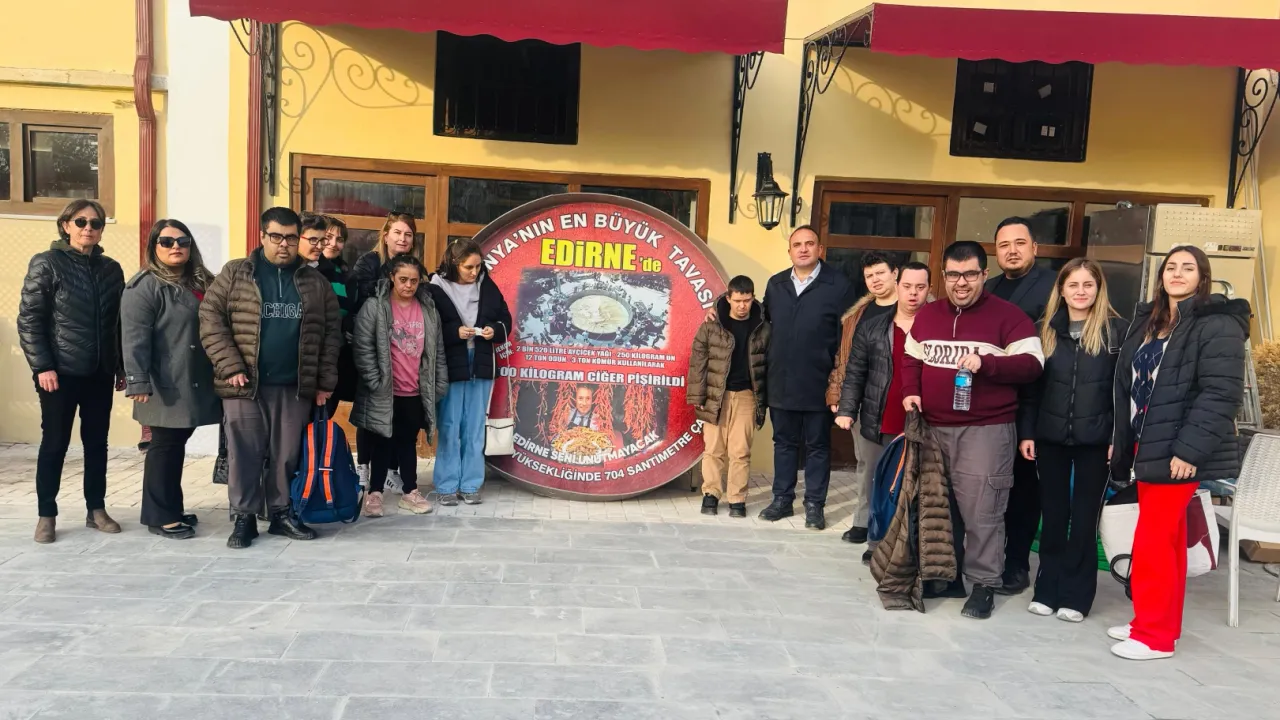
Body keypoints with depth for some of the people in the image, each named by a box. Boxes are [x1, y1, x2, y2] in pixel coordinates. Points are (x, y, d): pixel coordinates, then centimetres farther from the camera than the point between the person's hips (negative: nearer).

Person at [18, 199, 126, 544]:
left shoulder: (111, 269, 9)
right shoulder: (46, 264, -2)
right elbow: (28, 319, -7)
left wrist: (122, 367, 8)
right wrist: (41, 366, -13)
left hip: (100, 373, 4)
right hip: (61, 372, -4)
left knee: (97, 442, 9)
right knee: (54, 444, 3)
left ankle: (96, 509, 20)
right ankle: (46, 515, 14)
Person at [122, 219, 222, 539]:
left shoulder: (201, 283, 18)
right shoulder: (145, 286, -7)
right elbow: (135, 338, -15)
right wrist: (138, 381, -23)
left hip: (196, 383, 7)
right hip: (166, 386, -7)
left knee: (177, 445, 14)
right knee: (165, 446, -1)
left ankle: (171, 508, 24)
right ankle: (160, 516, 8)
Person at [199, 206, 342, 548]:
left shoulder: (315, 281, 8)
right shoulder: (234, 274, 3)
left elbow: (331, 331, 7)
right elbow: (211, 320, -2)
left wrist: (325, 380, 2)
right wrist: (231, 367, -12)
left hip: (295, 386, 2)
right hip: (245, 384, -2)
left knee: (287, 454, 9)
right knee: (244, 454, 3)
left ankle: (281, 513, 23)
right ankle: (244, 518, 15)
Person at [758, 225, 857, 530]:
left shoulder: (839, 285, -7)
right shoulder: (775, 284, 8)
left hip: (818, 384, -4)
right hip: (781, 383, 4)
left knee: (817, 446, 8)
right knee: (784, 442, 14)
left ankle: (814, 504, 18)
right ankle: (782, 499, 25)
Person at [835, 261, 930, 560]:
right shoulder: (871, 328, 4)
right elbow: (855, 373, 5)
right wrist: (846, 409, -4)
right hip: (876, 424, 3)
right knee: (872, 482, 16)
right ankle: (867, 528, 30)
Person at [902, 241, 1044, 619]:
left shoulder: (1007, 315, -4)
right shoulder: (927, 314, 12)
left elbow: (1032, 363, -9)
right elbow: (912, 360, 18)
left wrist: (986, 363, -23)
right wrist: (910, 392, 0)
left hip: (986, 431, -5)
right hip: (933, 428, 6)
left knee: (981, 510, -5)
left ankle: (984, 584, 8)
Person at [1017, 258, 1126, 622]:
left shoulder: (1116, 330, -2)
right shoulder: (1047, 330, 6)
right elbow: (1032, 386, 6)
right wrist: (1026, 432, 1)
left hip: (1095, 440, -2)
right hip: (1050, 437, 3)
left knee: (1084, 518, 6)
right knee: (1053, 516, 10)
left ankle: (1075, 595, 16)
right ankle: (1047, 590, 19)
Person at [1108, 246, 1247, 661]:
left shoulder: (1218, 325, -10)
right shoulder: (1147, 320, 15)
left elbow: (1221, 395, -18)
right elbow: (1127, 386, 17)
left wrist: (1189, 449, -23)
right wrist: (1120, 440, 16)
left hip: (1179, 453, -8)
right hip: (1146, 447, 8)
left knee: (1152, 541, -7)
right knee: (1168, 540, 15)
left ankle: (1154, 635, 4)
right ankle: (1160, 624, 23)